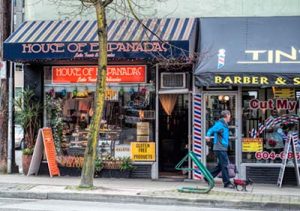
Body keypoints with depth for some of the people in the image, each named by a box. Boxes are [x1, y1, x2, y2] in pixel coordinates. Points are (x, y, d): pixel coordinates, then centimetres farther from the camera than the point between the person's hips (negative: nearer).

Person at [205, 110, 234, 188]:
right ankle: (227, 182, -2)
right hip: (220, 148, -10)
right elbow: (212, 129, -25)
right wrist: (208, 135, -41)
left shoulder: (224, 125, 18)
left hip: (223, 148, 10)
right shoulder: (220, 124, -12)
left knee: (221, 165, 13)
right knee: (224, 165, -7)